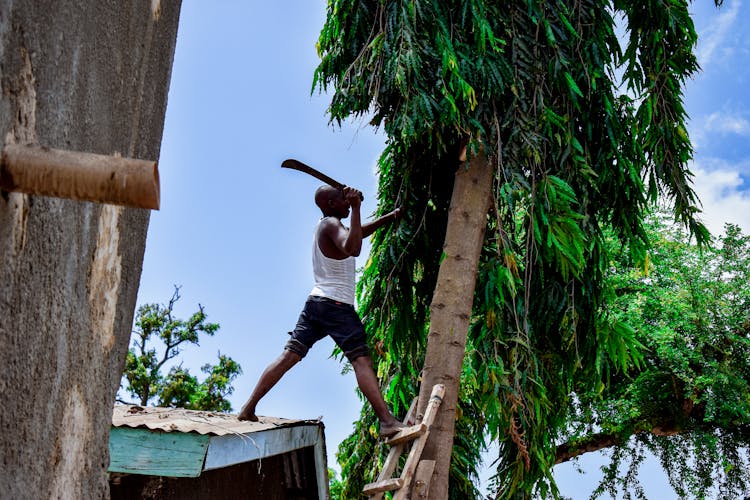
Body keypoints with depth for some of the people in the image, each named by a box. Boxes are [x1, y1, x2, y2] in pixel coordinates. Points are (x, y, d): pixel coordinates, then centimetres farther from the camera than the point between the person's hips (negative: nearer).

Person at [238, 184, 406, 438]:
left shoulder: (326, 226, 19)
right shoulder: (331, 225, -10)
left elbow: (359, 231, 34)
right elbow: (352, 249, -31)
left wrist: (390, 217, 30)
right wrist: (355, 209, -31)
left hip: (315, 302, 9)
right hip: (337, 305, -9)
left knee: (289, 355, 6)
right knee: (361, 360, -14)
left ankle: (248, 409, 3)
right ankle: (387, 421, -21)